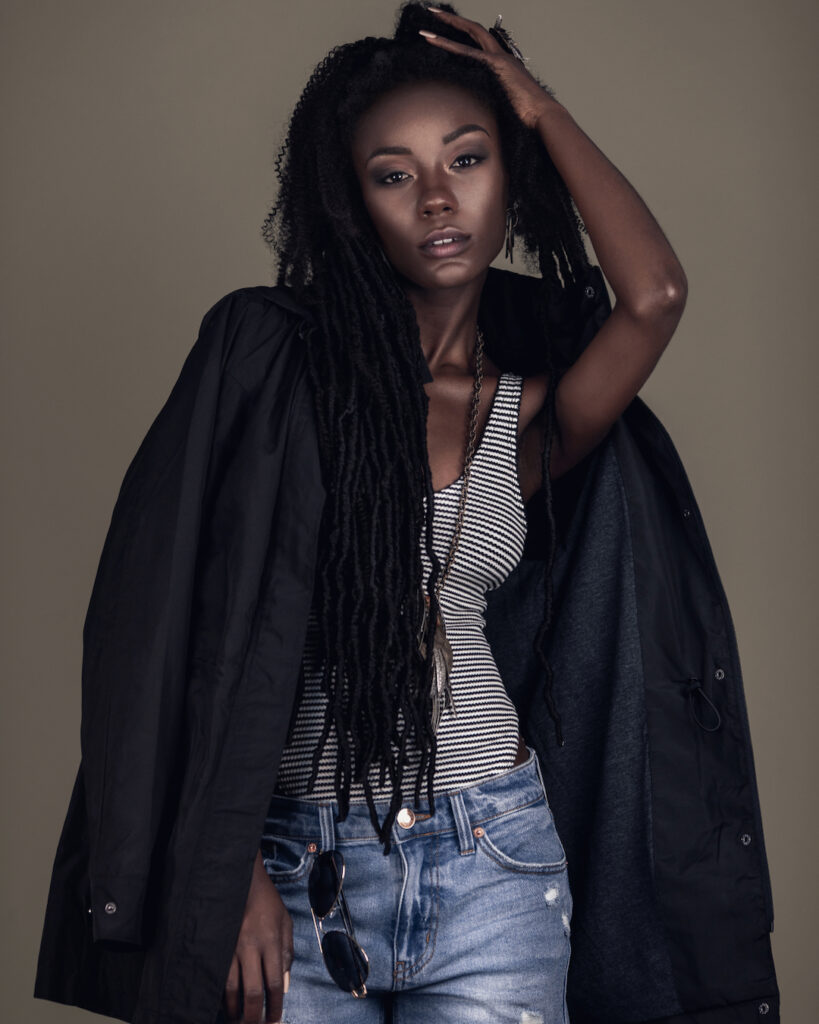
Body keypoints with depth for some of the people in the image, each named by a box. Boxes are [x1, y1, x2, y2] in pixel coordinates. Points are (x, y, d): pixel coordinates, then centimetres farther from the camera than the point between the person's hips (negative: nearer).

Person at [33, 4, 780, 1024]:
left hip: (487, 863, 2)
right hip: (295, 864, -2)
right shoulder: (270, 354, -1)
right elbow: (188, 611, -6)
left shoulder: (530, 412, 7)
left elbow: (653, 296, -13)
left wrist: (543, 109, 0)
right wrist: (230, 872, -12)